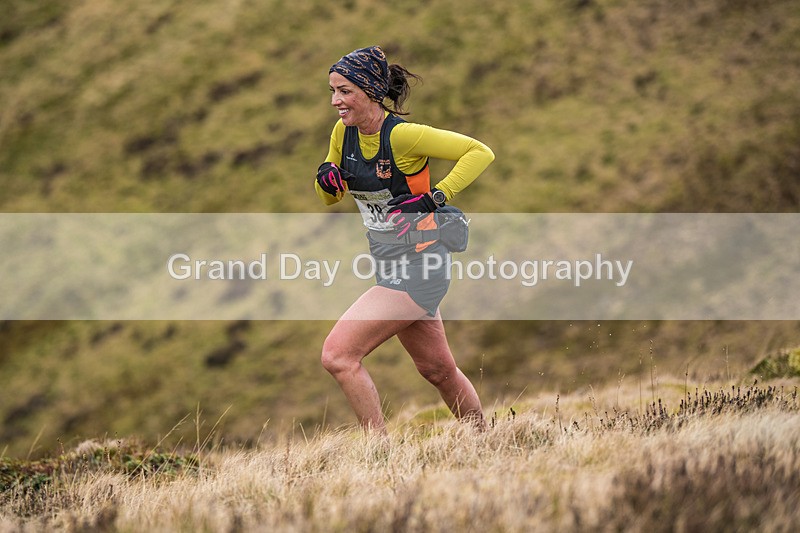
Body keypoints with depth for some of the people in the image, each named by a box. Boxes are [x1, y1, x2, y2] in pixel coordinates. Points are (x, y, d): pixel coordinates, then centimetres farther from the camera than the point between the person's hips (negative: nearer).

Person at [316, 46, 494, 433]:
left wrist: (436, 197, -22)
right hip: (391, 266, 9)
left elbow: (480, 152, -16)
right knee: (438, 370, 20)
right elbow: (330, 197, 16)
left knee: (337, 355, -16)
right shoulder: (344, 132, 2)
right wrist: (326, 179, -6)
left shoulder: (401, 135, -20)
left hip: (418, 266, -9)